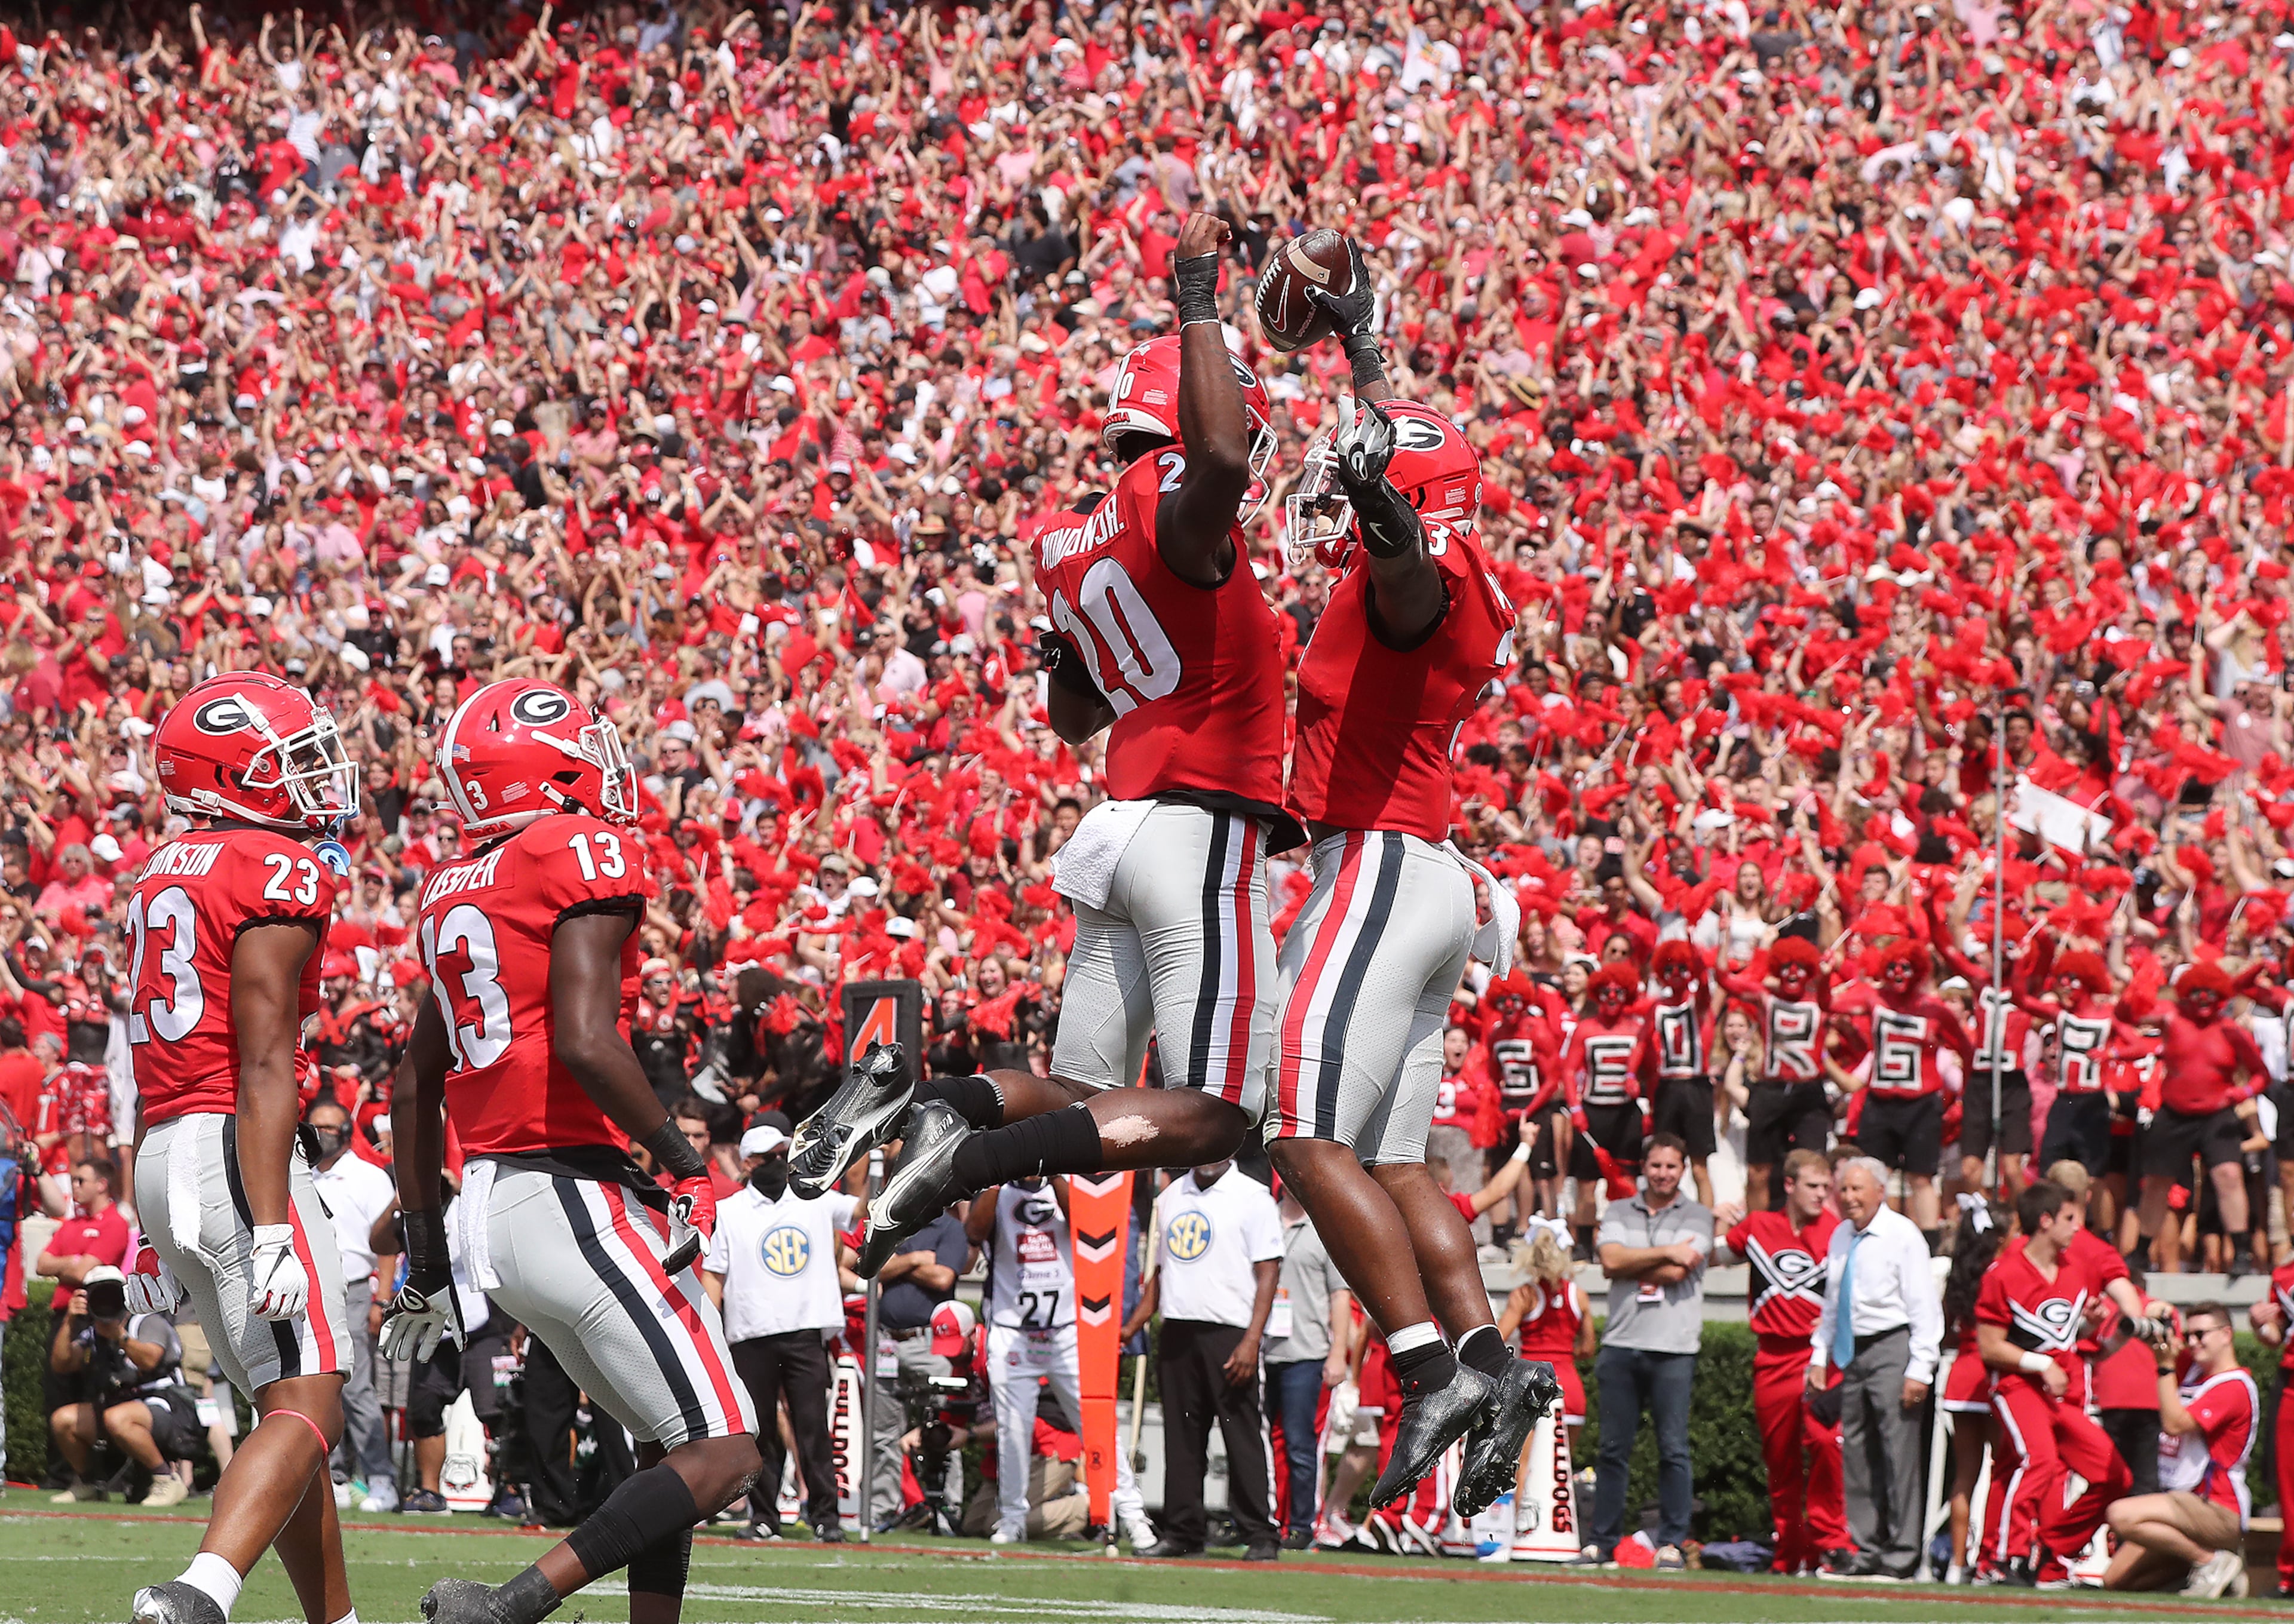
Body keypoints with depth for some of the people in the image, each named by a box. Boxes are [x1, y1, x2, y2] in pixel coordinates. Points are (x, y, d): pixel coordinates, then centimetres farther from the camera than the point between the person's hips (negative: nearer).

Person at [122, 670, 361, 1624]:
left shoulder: (163, 876, 18)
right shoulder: (280, 873, -9)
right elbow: (262, 1068, -16)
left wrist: (155, 1227, 24)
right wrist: (272, 1231, -21)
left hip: (163, 1154, 9)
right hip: (233, 1152, -9)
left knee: (289, 1404, 16)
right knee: (306, 1410, -14)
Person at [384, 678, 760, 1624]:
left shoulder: (455, 893, 16)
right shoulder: (586, 854, -9)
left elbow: (416, 1090, 21)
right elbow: (585, 1044, -21)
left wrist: (426, 1260, 26)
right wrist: (684, 1160, -10)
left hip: (490, 1213, 9)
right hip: (578, 1202, -9)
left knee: (666, 1447, 18)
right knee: (720, 1459, -7)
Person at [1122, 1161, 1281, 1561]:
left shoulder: (1252, 1197, -2)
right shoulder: (1171, 1196, 17)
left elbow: (1268, 1272, -7)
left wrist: (1251, 1341, -16)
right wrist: (1132, 1326, 14)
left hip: (1229, 1333, -6)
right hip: (1177, 1332, 6)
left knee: (1242, 1435, -7)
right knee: (1181, 1435, 6)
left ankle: (1260, 1537, -4)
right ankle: (1183, 1533, 12)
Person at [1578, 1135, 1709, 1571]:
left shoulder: (1697, 1217, 6)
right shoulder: (1619, 1213, 14)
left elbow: (1676, 1273, -8)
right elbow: (1612, 1261, -5)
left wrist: (1632, 1264, -1)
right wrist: (1666, 1253, -7)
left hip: (1674, 1349, -2)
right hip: (1621, 1344, 2)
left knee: (1673, 1449, -4)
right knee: (1613, 1448, 4)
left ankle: (1672, 1543, 0)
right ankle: (1602, 1541, 9)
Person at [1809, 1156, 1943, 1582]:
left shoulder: (1903, 1236, -8)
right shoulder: (1841, 1238, 13)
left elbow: (1923, 1307, -11)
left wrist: (1919, 1369, -16)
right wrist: (1820, 1355, 14)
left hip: (1892, 1348, -8)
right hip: (1854, 1352, 8)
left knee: (1899, 1452, -8)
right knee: (1857, 1453, 9)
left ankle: (1901, 1556, -6)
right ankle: (1865, 1552, 15)